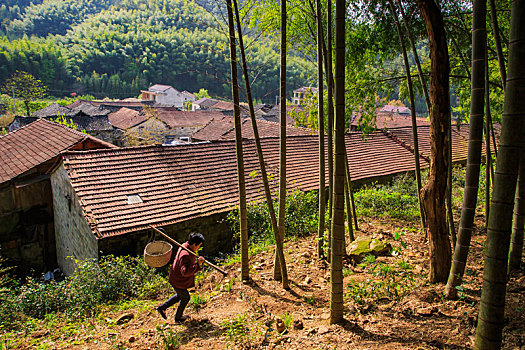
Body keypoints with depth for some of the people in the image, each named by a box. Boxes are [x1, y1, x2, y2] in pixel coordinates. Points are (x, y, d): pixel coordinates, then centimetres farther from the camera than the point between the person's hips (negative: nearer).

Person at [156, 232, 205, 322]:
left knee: (180, 296, 29)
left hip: (176, 277, 9)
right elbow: (185, 272, -45)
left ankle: (162, 308, 38)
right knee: (185, 298, 14)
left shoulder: (185, 246, -5)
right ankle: (178, 317, 37)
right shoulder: (185, 255, -36)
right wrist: (197, 264, -49)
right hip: (178, 282, -9)